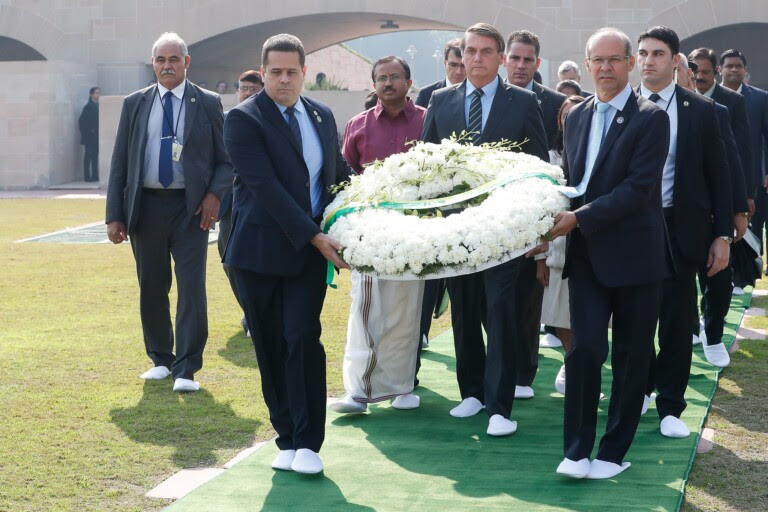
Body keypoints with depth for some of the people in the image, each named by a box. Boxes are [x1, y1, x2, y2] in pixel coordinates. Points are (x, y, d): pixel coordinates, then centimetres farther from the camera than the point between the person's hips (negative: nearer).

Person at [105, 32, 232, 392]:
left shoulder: (207, 104, 3)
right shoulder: (134, 104, 8)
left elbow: (226, 159, 6)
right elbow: (119, 163, 7)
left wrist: (215, 193, -12)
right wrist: (114, 215, 1)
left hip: (190, 207, -2)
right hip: (145, 207, 3)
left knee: (191, 287, -8)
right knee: (151, 288, 10)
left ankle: (185, 370, -4)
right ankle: (160, 359, 25)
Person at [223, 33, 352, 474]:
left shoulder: (322, 116, 9)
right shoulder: (243, 120, -9)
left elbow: (340, 172, 22)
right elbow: (266, 186, -17)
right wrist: (314, 236, -22)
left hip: (311, 248, 3)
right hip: (261, 250, -2)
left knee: (303, 339, -9)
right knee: (272, 350, 4)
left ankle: (308, 442, -3)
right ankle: (286, 438, 16)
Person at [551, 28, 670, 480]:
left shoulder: (651, 118, -8)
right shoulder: (577, 117, 11)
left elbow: (639, 187, -17)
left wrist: (579, 219, -19)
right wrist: (558, 221, 0)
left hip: (634, 254, -4)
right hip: (587, 254, 4)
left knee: (631, 356, 5)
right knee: (584, 348, -6)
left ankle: (614, 451, 16)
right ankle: (577, 450, 1)